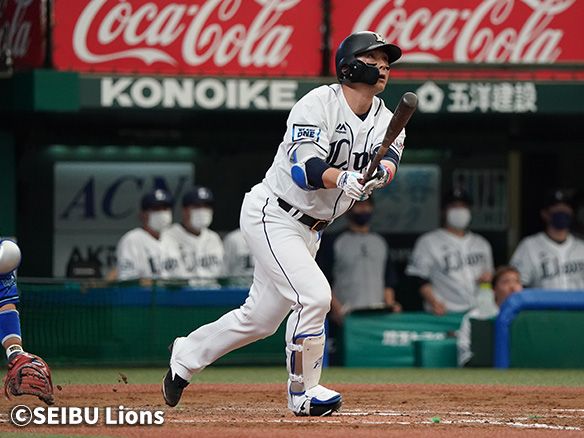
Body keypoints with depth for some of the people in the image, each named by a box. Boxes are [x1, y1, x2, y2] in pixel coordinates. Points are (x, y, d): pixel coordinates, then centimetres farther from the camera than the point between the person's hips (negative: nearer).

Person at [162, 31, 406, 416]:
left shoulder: (387, 121, 2)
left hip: (309, 230, 8)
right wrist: (342, 178, -48)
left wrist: (379, 172, -41)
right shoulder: (318, 104, -18)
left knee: (261, 318, 12)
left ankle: (188, 354, 33)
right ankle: (303, 393, -5)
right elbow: (304, 168, -30)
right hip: (271, 214, -8)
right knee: (314, 295, -21)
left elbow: (389, 163, -18)